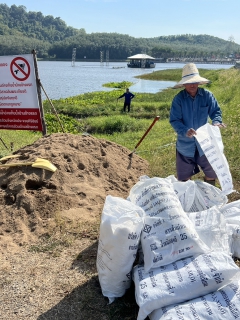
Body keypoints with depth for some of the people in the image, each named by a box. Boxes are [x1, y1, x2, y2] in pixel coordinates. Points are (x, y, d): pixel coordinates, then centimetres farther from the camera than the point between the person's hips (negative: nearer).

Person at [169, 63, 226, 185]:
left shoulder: (207, 95, -8)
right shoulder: (178, 99, -14)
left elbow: (216, 111, -3)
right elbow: (174, 120, -16)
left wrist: (216, 122, -26)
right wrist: (185, 131, -34)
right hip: (185, 143, -1)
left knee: (212, 173, 13)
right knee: (184, 177, 13)